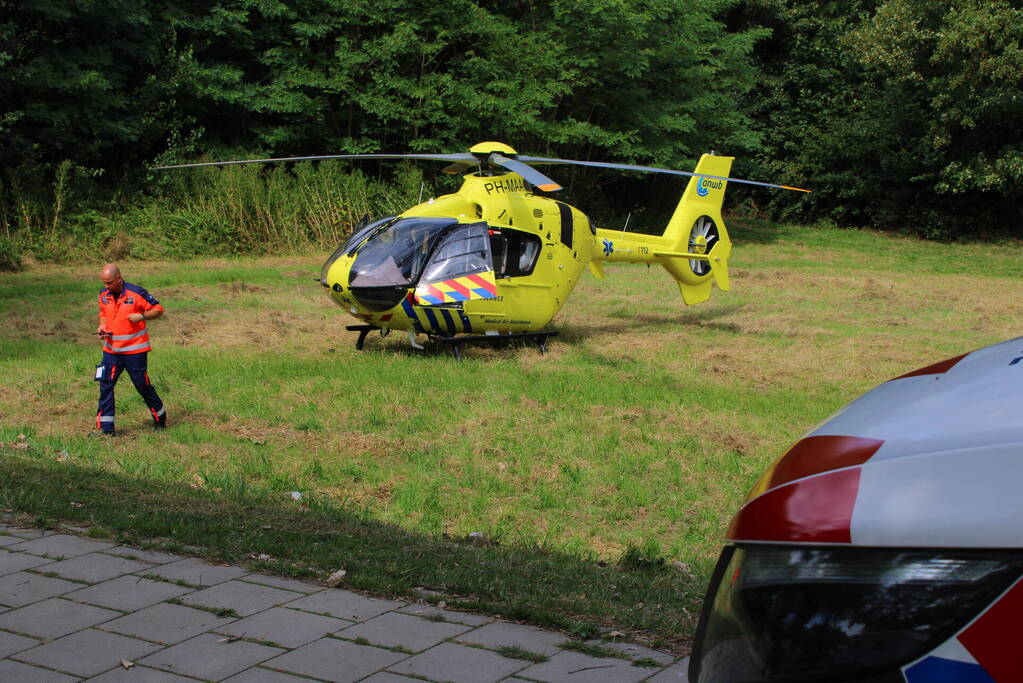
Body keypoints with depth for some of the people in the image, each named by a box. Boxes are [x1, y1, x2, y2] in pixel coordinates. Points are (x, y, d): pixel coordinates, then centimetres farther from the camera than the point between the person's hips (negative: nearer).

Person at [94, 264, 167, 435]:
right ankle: (106, 427, 3)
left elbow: (158, 309, -6)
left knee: (143, 386, 4)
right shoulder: (103, 295, 5)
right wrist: (102, 326, 1)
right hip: (111, 350, 5)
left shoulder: (136, 293, -13)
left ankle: (160, 418, 25)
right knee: (105, 385, -3)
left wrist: (141, 316, -23)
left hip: (135, 351, -5)